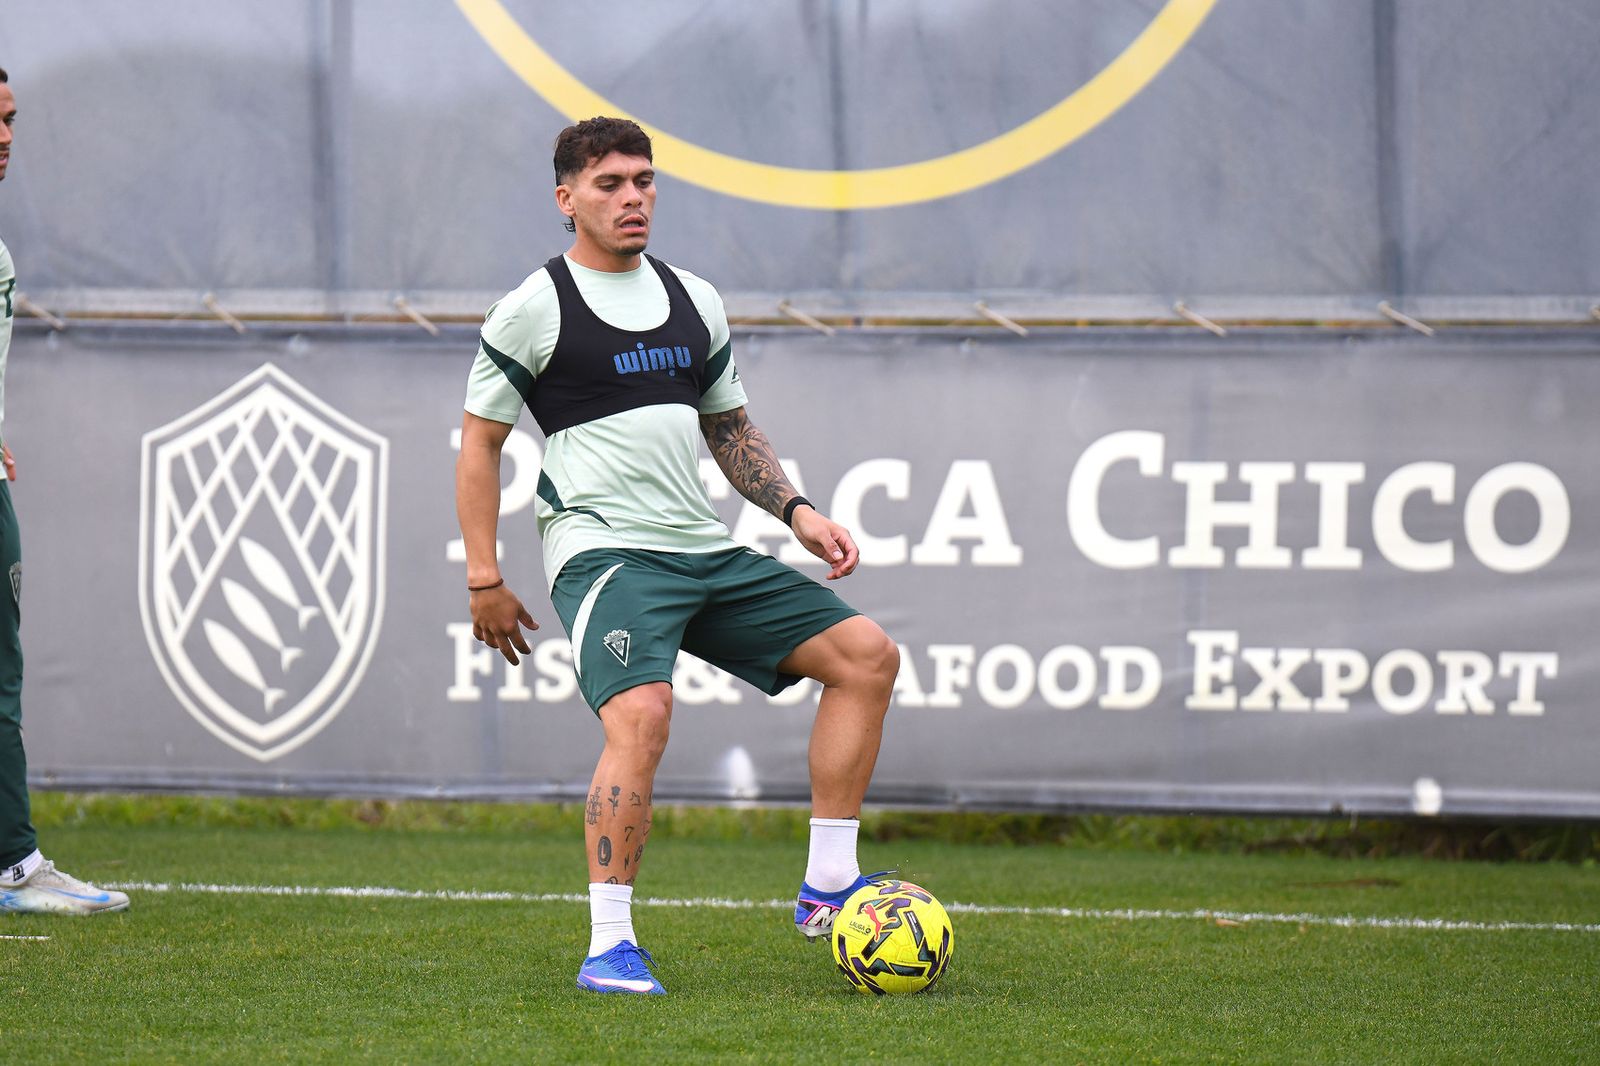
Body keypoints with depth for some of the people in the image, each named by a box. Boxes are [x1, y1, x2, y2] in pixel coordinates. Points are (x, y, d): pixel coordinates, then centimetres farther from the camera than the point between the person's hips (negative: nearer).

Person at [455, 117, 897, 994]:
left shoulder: (695, 302, 17)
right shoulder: (535, 309, -2)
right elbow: (480, 439, 2)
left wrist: (796, 511, 12)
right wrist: (484, 577, -4)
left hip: (706, 552, 7)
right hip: (603, 552, -7)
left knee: (867, 656, -2)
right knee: (641, 715, -31)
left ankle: (827, 886, 3)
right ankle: (609, 947, -23)